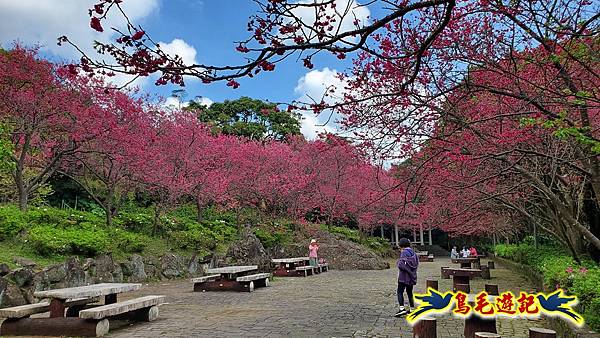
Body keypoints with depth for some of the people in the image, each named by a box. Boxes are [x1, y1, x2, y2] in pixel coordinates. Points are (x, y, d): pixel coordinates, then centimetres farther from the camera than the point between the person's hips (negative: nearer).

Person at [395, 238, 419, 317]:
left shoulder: (404, 253, -13)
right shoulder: (413, 252, 8)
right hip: (412, 276, 7)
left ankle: (402, 308, -17)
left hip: (404, 276, -7)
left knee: (400, 292, -5)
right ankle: (412, 308, 19)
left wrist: (398, 263, -1)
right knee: (409, 292, 16)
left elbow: (401, 265, -20)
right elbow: (417, 263, 12)